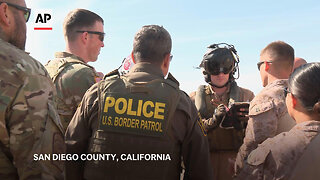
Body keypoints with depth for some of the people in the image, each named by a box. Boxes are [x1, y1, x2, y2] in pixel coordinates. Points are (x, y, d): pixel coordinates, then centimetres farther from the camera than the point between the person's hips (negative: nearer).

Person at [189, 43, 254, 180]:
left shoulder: (246, 95, 8)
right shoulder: (196, 97, 6)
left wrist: (242, 124, -14)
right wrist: (213, 120, -17)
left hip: (236, 162, 0)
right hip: (205, 163, 0)